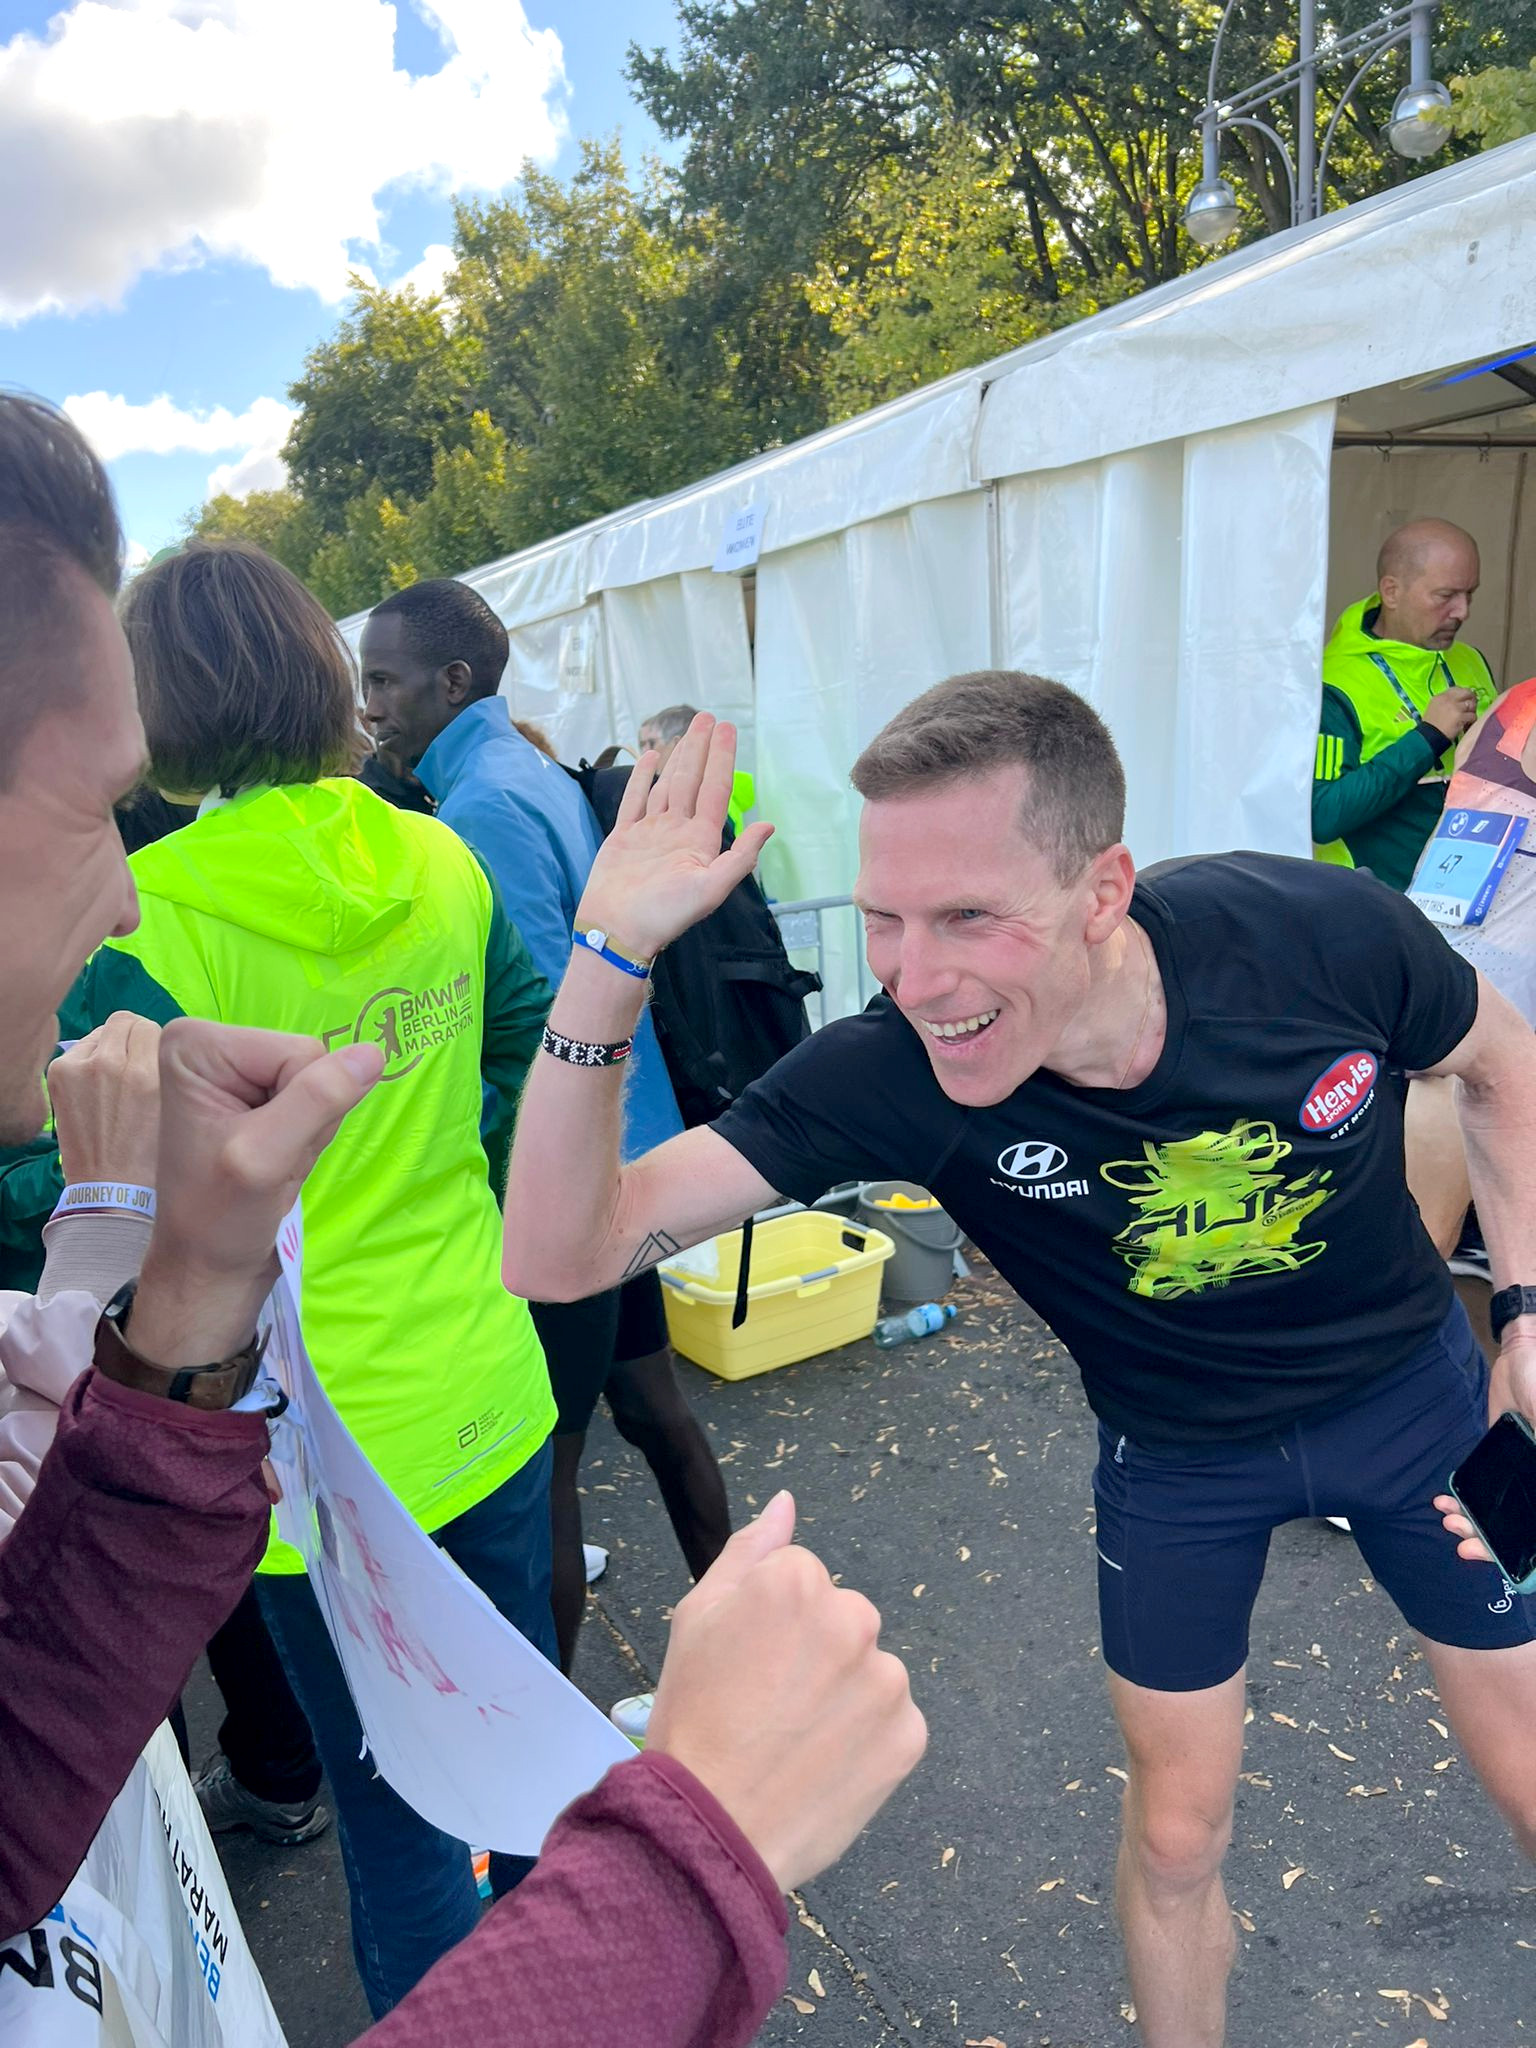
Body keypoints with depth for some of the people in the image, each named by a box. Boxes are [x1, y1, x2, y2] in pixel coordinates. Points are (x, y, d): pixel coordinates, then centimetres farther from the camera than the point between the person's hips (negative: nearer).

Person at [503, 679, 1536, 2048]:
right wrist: (608, 959, -46)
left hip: (1414, 1387, 1)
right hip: (1176, 1455, 0)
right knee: (1177, 1832, 14)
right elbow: (559, 1253, -35)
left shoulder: (1321, 932, -30)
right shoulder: (889, 1077, -32)